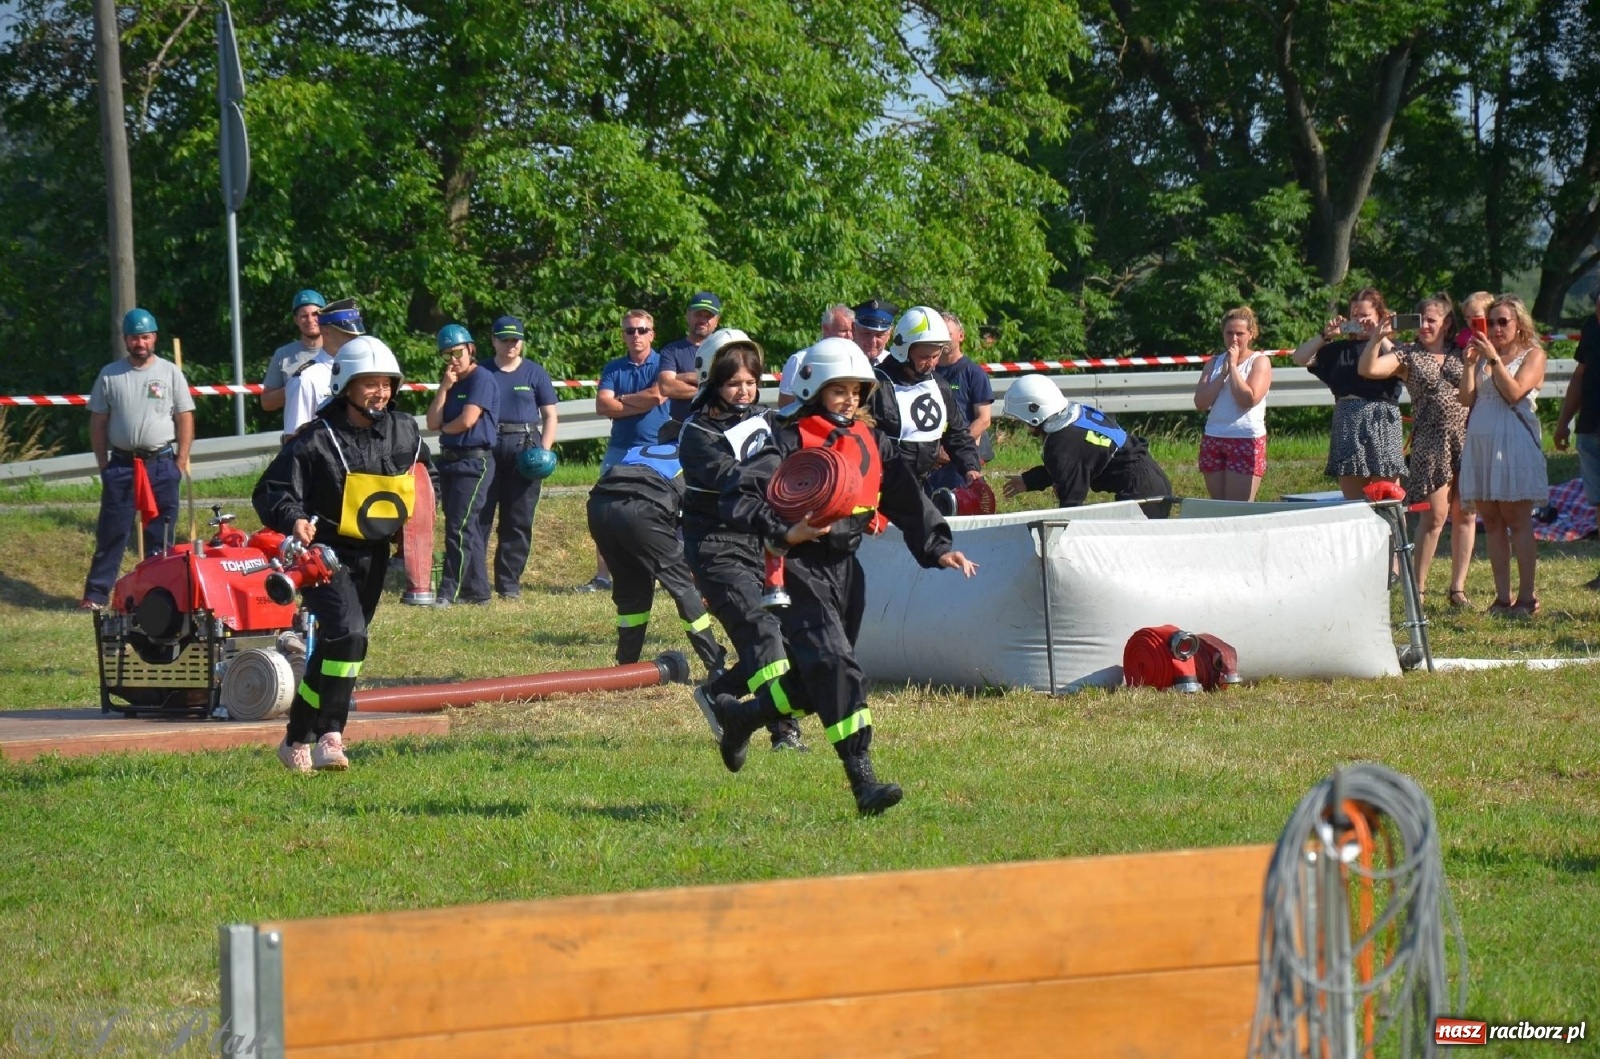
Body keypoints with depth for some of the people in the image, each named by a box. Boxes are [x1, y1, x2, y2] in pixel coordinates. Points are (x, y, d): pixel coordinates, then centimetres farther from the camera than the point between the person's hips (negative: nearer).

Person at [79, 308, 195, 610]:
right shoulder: (110, 375, 5)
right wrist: (104, 465, 2)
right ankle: (96, 594, -1)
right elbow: (97, 423, 7)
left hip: (162, 463, 0)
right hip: (121, 463, 0)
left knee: (160, 534, 3)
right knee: (111, 532, -2)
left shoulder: (170, 373, 3)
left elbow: (185, 419, 4)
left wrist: (181, 462, -2)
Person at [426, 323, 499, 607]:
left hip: (475, 461, -9)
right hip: (449, 460, 9)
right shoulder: (450, 383, 16)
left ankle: (450, 591, -15)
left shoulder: (482, 379, -9)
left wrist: (445, 428, 2)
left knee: (459, 528, -12)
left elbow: (467, 420, -18)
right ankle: (476, 589, 16)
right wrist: (444, 388, -3)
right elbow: (433, 423, 6)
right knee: (468, 529, 11)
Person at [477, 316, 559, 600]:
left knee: (519, 520, 1)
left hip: (524, 447, 0)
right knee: (478, 516, -3)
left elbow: (550, 416, 8)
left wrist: (544, 450, -5)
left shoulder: (535, 374, 8)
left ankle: (509, 582, 7)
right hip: (486, 446, 0)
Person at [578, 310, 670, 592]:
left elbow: (657, 395, -16)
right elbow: (602, 405, -4)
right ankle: (602, 576, 7)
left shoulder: (662, 364, 1)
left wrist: (621, 400, -4)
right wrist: (640, 404, -10)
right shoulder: (613, 369, 9)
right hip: (619, 449, 3)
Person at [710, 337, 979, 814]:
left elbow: (907, 498, 13)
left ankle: (739, 714, 40)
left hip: (845, 570, 7)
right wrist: (784, 532, -29)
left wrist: (937, 547, 1)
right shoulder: (791, 442, -8)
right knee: (837, 670, -18)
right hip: (801, 570, -7)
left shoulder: (872, 443, 12)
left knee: (815, 682, 14)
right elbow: (738, 499, -16)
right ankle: (863, 780, -21)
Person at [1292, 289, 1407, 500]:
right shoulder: (1340, 349, 16)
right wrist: (1325, 336, 3)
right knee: (1352, 504, 4)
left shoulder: (1390, 345, 7)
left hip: (1382, 425, -4)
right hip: (1347, 426, 4)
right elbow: (1300, 358, 14)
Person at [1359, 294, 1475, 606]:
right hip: (1430, 441, -3)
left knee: (1465, 515, 3)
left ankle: (1458, 586, 10)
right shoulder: (1409, 355, 4)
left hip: (1465, 437, 3)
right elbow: (1368, 369, -8)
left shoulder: (1460, 354, 12)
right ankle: (1417, 588, 0)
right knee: (1435, 515, -7)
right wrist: (1378, 337, -18)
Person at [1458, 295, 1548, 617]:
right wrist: (1470, 363, -1)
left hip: (1514, 442, -6)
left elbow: (1514, 392, -12)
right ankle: (1502, 597, 5)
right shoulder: (1484, 356, 18)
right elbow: (1467, 398, 8)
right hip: (1480, 442, 6)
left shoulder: (1533, 355, 3)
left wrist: (1494, 359, -13)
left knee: (1517, 519, -6)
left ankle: (1526, 597, -5)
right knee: (1491, 522, 3)